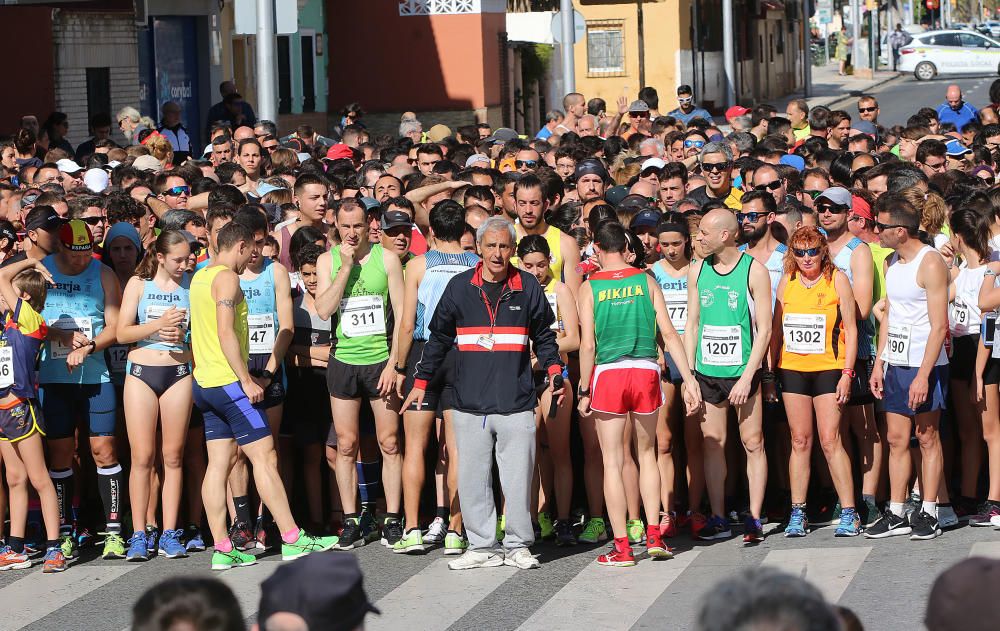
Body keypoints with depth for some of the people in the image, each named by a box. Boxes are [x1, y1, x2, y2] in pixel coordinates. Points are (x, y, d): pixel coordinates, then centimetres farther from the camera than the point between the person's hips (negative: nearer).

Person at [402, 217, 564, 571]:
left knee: (518, 476, 0)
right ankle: (482, 546, 11)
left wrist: (554, 371, -1)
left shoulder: (528, 288, 5)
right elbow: (438, 338, 15)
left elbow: (544, 336, 15)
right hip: (470, 403, 1)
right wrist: (421, 382, 14)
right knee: (472, 478, 2)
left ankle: (518, 545, 11)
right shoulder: (460, 287, 7)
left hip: (516, 403, -1)